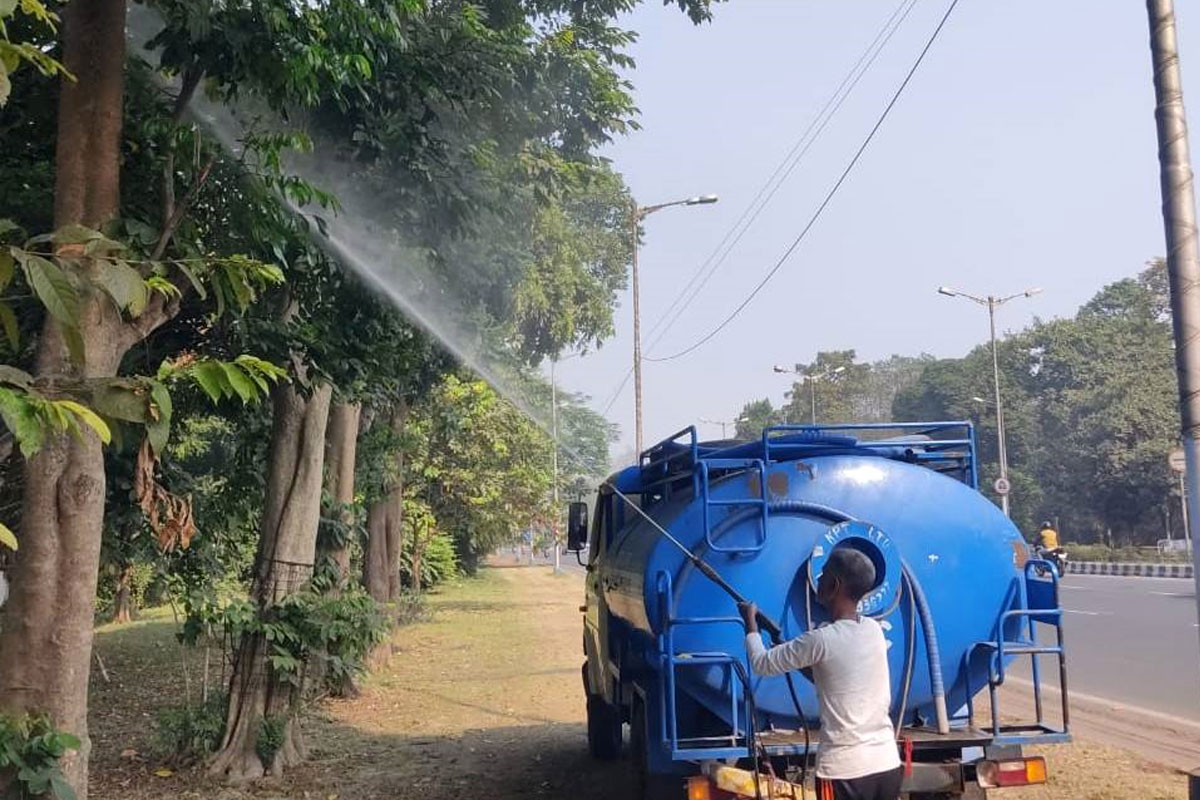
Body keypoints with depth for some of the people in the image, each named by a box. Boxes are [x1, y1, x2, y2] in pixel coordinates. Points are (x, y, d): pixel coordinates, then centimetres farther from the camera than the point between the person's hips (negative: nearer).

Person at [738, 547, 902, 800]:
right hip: (887, 763, 7)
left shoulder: (822, 640, -15)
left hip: (845, 769, -7)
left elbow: (762, 663, -2)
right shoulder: (874, 630, 6)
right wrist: (795, 654, 22)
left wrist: (750, 619, 13)